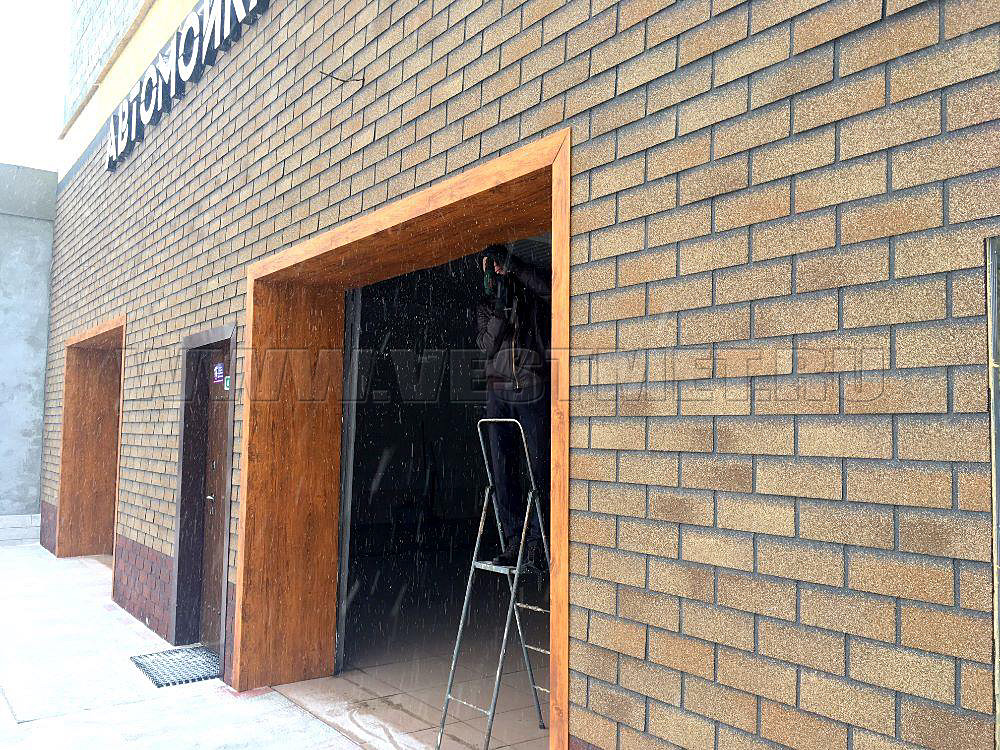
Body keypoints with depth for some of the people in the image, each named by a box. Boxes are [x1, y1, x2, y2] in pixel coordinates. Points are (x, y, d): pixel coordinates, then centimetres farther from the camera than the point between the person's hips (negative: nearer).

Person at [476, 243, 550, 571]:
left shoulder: (532, 300, 7)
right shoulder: (485, 308, 17)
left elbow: (547, 289, -16)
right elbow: (487, 347, 3)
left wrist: (511, 263, -13)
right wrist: (500, 311, -9)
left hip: (533, 391, -3)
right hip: (498, 392, 4)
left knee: (539, 466, -6)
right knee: (503, 469, 0)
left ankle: (536, 543, -2)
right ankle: (512, 540, 6)